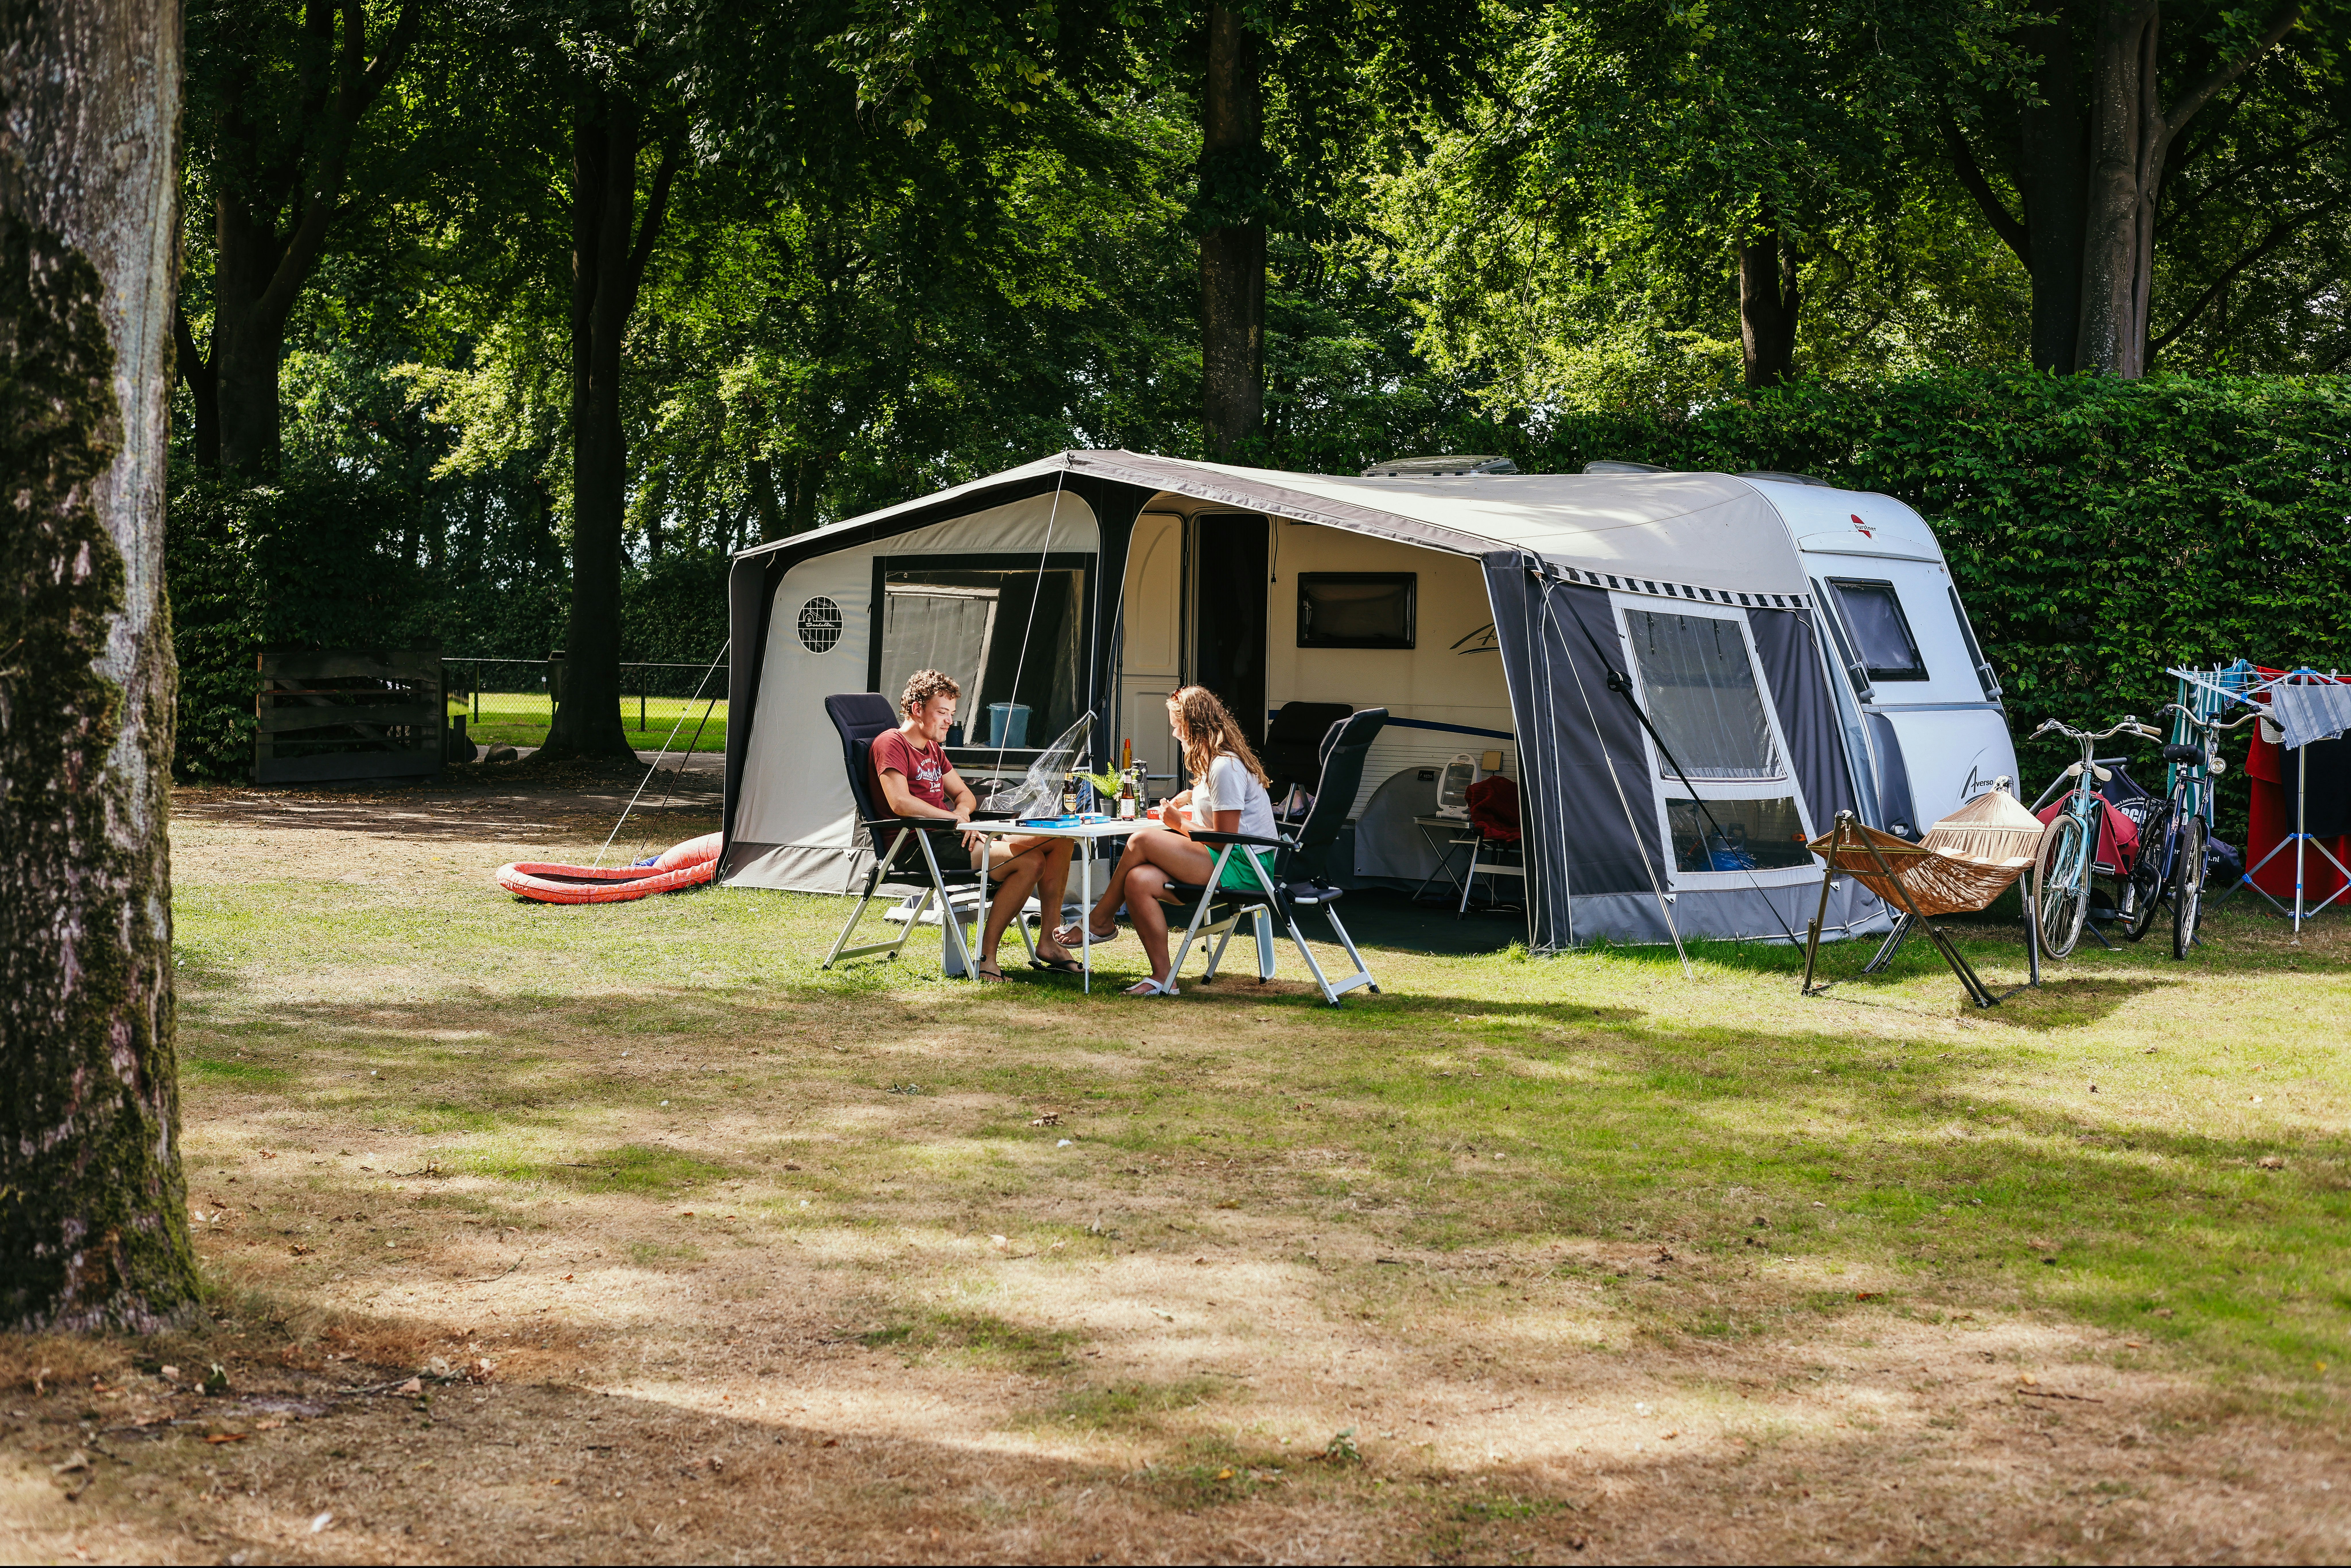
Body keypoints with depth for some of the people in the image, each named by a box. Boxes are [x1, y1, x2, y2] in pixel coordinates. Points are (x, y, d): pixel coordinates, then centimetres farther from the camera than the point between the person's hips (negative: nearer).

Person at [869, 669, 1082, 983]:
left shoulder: (933, 749, 24)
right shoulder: (891, 743, -7)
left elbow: (965, 795, 24)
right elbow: (900, 803, -21)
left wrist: (963, 812, -1)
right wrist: (955, 818, -17)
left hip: (949, 838, 10)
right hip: (918, 847, -10)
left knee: (1059, 841, 2)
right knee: (1030, 861, -26)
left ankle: (1048, 942, 4)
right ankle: (985, 957, -24)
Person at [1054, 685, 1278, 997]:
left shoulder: (1225, 767, -15)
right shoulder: (1215, 762, 18)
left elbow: (1225, 839, -18)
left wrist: (1180, 824, -6)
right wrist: (1190, 798, 21)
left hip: (1243, 868, -10)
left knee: (1143, 841, -19)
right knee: (1138, 881, -11)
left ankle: (1100, 921, 1)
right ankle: (1163, 979, -13)